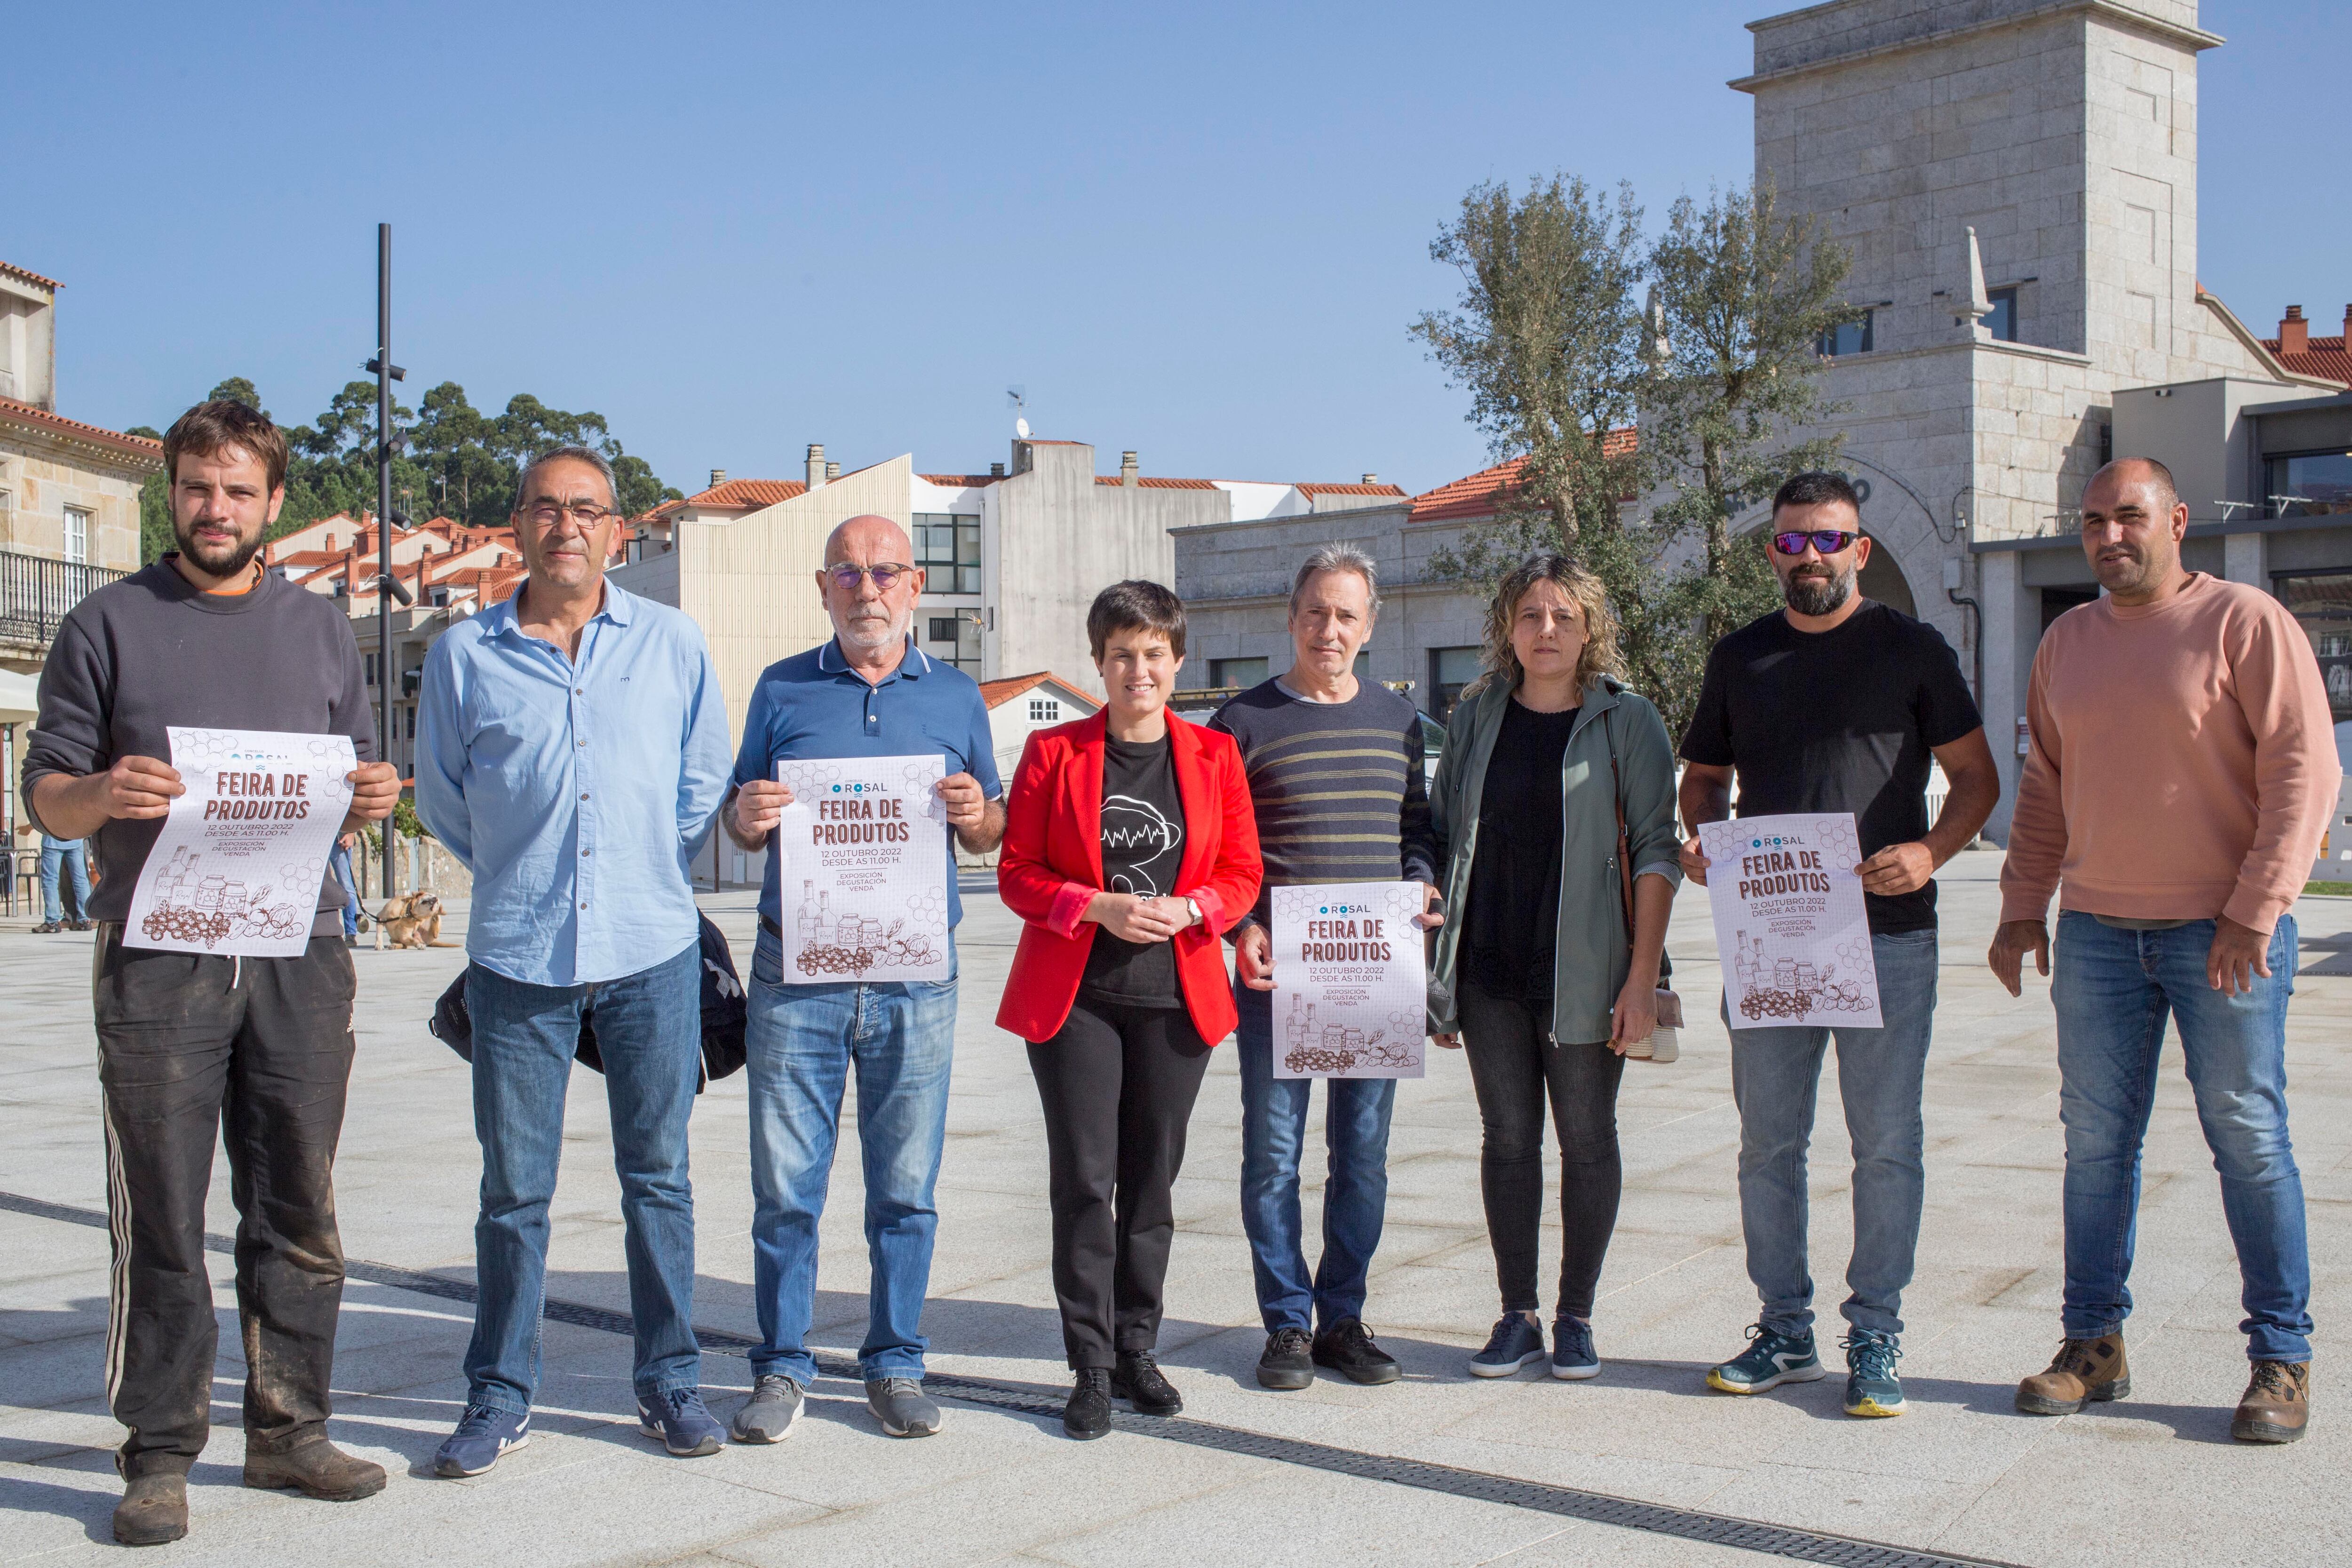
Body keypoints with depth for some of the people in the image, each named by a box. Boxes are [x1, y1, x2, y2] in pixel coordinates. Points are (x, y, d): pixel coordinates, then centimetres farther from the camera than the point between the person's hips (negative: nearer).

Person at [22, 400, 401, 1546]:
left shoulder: (320, 630, 14)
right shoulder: (110, 624, 6)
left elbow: (356, 790, 16)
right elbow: (45, 799, 3)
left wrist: (370, 802, -8)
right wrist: (102, 793, -19)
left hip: (298, 954, 3)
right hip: (158, 957, -3)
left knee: (298, 1212, 7)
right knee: (162, 1223, -1)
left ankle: (289, 1431, 18)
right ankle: (160, 1456, 8)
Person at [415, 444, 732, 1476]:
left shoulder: (673, 643, 5)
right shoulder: (464, 654, 3)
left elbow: (703, 783, 13)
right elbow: (442, 799, 14)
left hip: (651, 952, 0)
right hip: (517, 957, 0)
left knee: (658, 1177, 8)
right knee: (513, 1188, 5)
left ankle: (670, 1382, 19)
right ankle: (500, 1396, 18)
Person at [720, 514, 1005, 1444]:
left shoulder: (956, 697, 11)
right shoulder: (782, 690, 9)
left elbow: (993, 834, 14)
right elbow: (738, 819, 13)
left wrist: (974, 816, -9)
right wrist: (747, 818, -10)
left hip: (915, 975, 1)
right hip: (795, 973, 0)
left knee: (905, 1187, 6)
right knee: (785, 1185, 1)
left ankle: (895, 1366, 18)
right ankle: (782, 1369, 14)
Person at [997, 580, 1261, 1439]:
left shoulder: (1214, 754, 7)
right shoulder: (1054, 752, 2)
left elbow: (1242, 873, 8)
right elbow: (1018, 874, 1)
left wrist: (1189, 909, -12)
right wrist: (1100, 908, -15)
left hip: (1177, 997, 2)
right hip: (1073, 998, -2)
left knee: (1152, 1180, 9)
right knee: (1084, 1181, -3)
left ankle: (1136, 1350, 22)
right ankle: (1091, 1367, 5)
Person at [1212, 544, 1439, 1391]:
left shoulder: (1396, 718, 12)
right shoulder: (1245, 719, 1)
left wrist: (1422, 886, -1)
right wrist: (1241, 929, -11)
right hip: (1274, 971, -3)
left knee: (1363, 1153, 8)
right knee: (1273, 1154, 1)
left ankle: (1344, 1317, 19)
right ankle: (1288, 1323, 13)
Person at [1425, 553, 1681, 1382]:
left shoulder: (1626, 718, -2)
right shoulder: (1475, 716, 7)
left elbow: (1656, 849, -5)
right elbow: (1441, 836, 12)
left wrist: (1642, 977, -11)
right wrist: (1435, 969, 7)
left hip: (1583, 971, -3)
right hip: (1489, 970, 3)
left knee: (1587, 1138, 5)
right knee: (1508, 1136, 8)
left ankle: (1576, 1316, 18)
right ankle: (1517, 1315, 18)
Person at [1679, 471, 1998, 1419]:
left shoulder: (1911, 649, 3)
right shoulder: (1739, 658, 13)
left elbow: (1977, 779, 4)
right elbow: (1705, 778, 20)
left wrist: (1930, 853, -14)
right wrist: (1704, 839, -2)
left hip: (1886, 932, -3)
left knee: (1886, 1144, 1)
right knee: (1769, 1143, 7)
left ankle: (1875, 1340, 11)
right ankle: (1785, 1332, 19)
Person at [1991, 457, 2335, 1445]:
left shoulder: (2246, 623, -5)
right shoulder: (2066, 644, 12)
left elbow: (2304, 771, -10)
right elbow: (2043, 788, 18)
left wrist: (2254, 910, -16)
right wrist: (2022, 907, 10)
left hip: (2222, 929, -5)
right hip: (2096, 930, 5)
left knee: (2249, 1141, 1)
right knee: (2096, 1142, 7)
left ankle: (2282, 1359, 12)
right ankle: (2093, 1344, 17)